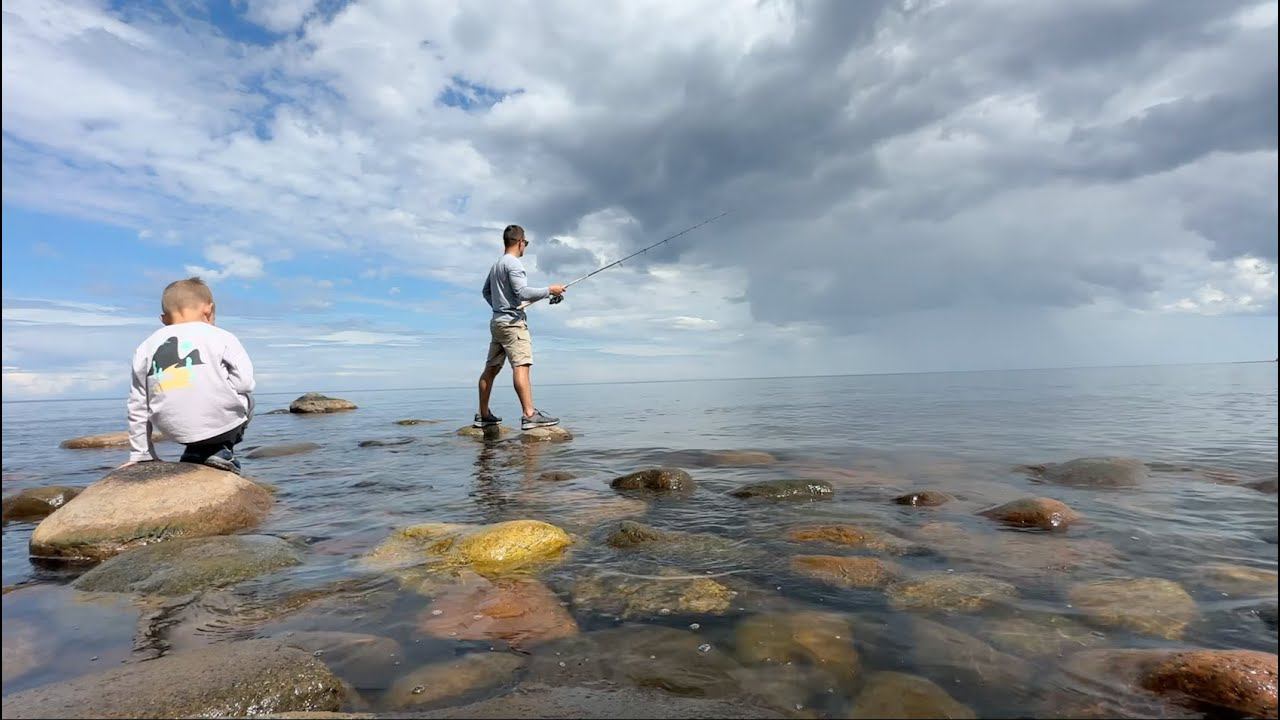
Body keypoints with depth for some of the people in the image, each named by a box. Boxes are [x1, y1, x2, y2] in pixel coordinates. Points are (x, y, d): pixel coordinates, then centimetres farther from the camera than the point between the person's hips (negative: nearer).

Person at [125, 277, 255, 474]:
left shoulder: (145, 347, 15)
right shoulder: (220, 337, 2)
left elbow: (137, 407, 17)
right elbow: (244, 381, -7)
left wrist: (141, 454, 23)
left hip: (176, 431, 5)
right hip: (221, 422, -5)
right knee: (244, 400, 27)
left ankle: (195, 453, 16)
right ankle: (222, 450, 11)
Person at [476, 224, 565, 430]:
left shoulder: (496, 265, 20)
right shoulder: (513, 263, -8)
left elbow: (485, 291, 30)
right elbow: (522, 292, -18)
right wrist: (549, 290, -11)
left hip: (497, 321, 10)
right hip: (512, 321, -10)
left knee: (491, 368, 11)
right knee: (521, 365, -18)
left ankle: (483, 415, 16)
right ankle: (529, 414, -28)